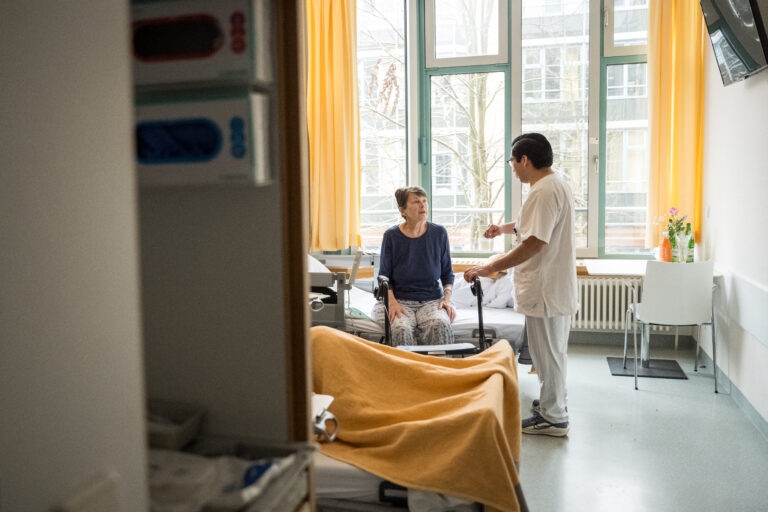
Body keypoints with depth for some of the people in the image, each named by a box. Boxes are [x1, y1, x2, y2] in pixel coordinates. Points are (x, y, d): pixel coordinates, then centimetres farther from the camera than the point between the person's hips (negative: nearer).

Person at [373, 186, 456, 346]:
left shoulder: (439, 233, 4)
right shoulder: (391, 236, 0)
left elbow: (447, 273, 13)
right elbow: (384, 276, 4)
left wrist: (447, 298, -4)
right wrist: (392, 303, -12)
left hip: (432, 300, 1)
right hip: (400, 300, -1)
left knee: (441, 325, -31)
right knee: (402, 329, -33)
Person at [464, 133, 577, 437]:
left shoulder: (544, 191, -23)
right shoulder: (556, 184, 12)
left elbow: (534, 243, -29)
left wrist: (490, 268, -26)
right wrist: (506, 228, 31)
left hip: (545, 289, -11)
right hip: (556, 285, 11)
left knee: (547, 351, 1)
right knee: (551, 350, 22)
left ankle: (552, 417, 14)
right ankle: (554, 401, 37)